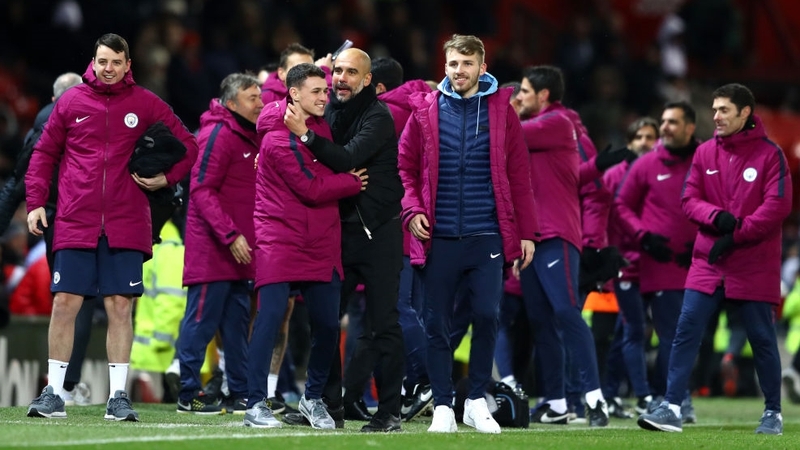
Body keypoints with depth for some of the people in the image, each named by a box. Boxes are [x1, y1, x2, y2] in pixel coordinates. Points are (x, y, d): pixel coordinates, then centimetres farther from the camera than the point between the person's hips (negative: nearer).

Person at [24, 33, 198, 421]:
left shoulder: (146, 105, 6)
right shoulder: (70, 102, 7)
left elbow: (188, 146, 14)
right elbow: (45, 153, 12)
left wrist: (166, 178, 1)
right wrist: (35, 201, 4)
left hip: (126, 226, 0)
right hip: (74, 225, 0)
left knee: (120, 308, -1)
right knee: (64, 305, -2)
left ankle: (117, 396, 4)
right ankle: (53, 394, 4)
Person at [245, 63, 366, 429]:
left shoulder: (321, 124, 10)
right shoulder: (279, 139, -14)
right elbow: (312, 189, -16)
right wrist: (352, 182, -5)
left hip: (321, 243, 7)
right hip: (279, 238, -7)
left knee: (327, 323, 4)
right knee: (271, 315, -13)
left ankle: (313, 399, 22)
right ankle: (255, 405, -9)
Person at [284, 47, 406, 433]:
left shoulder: (377, 117, -12)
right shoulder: (330, 111, 8)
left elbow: (347, 159, -26)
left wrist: (305, 135, -30)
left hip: (377, 231, -6)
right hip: (339, 228, 6)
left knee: (383, 323, -3)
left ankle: (390, 412, 1)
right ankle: (329, 404, 14)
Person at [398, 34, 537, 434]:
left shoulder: (501, 110, 4)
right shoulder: (425, 110, 5)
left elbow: (518, 174, 6)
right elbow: (406, 167, 10)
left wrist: (525, 233, 4)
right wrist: (412, 210, -5)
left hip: (486, 235, -1)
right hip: (438, 237, 1)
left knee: (487, 314, -9)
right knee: (436, 323, 2)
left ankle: (477, 401, 6)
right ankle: (443, 407, 10)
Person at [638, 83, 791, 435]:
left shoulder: (769, 154, -4)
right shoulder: (705, 153, 8)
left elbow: (778, 205, -11)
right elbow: (689, 200, 5)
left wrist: (737, 234, -16)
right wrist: (717, 216, -16)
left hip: (755, 266, -3)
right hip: (708, 261, 3)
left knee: (762, 338, 4)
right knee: (686, 330, -8)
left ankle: (773, 413, 17)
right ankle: (672, 408, -9)